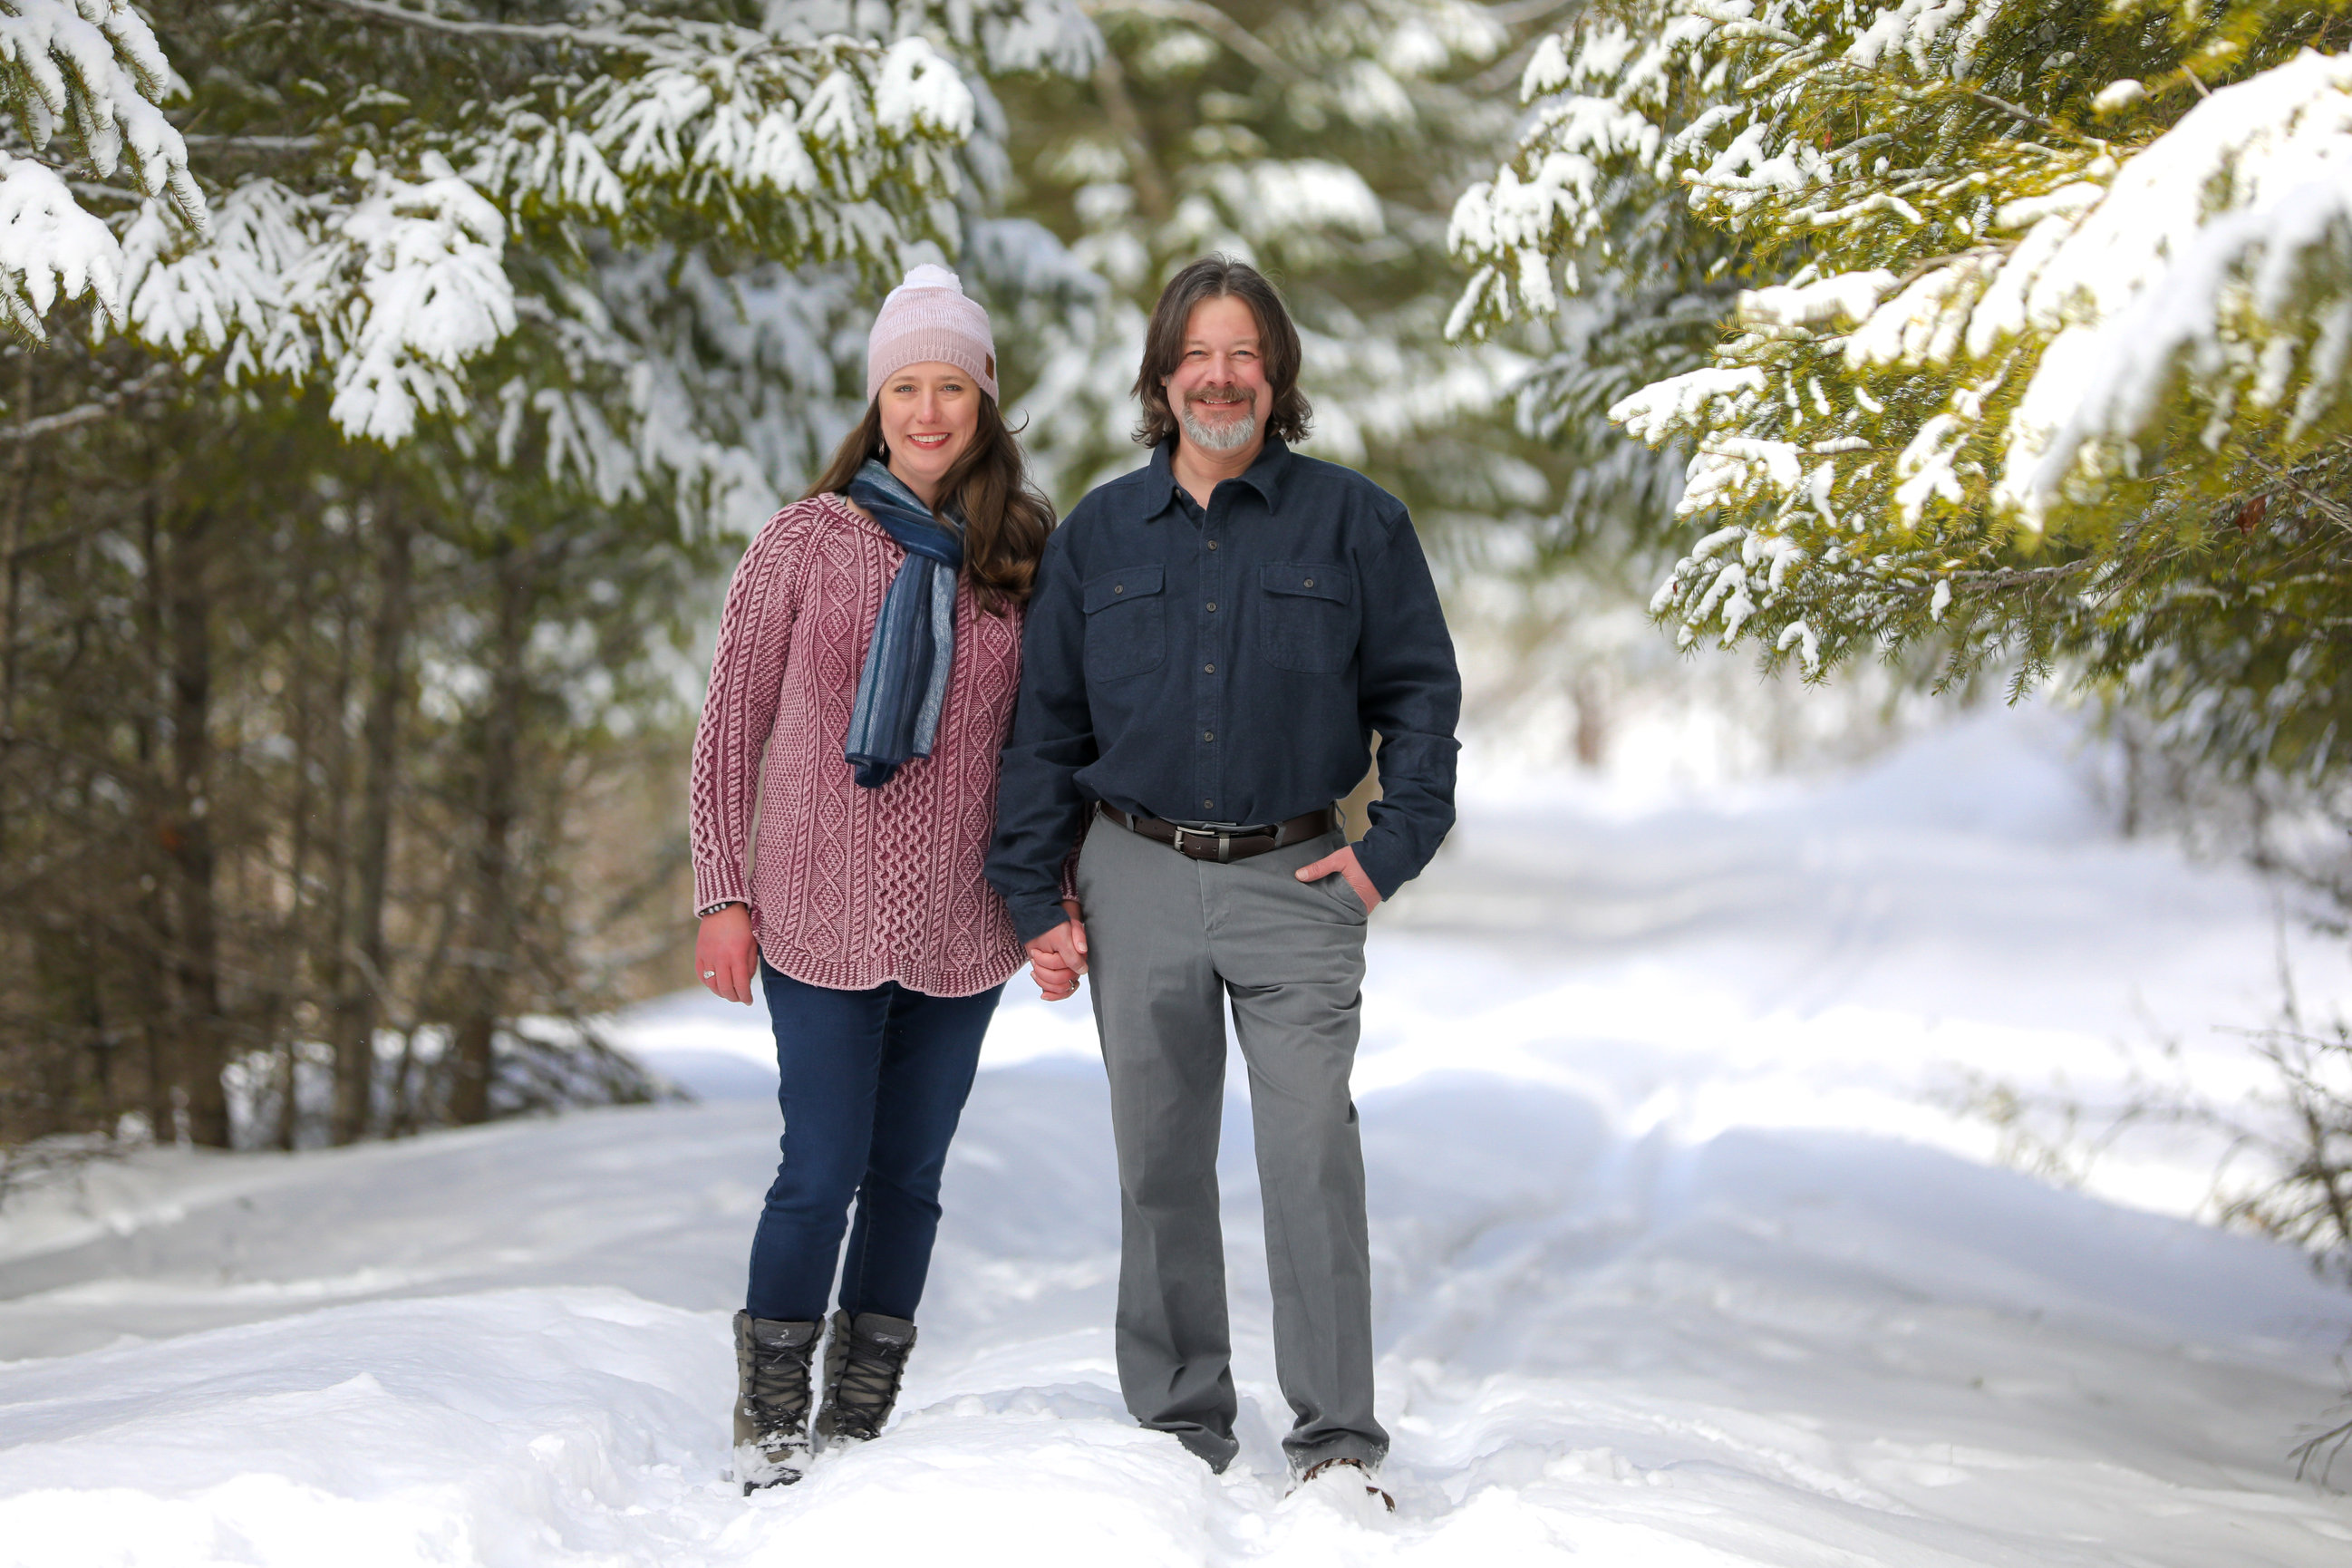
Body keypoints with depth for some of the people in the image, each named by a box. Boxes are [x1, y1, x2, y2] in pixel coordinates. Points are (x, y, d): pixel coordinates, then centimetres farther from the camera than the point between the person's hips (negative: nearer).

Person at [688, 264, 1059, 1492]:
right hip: (821, 923, -2)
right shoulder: (803, 544, -3)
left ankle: (858, 1428, 21)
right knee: (822, 1174, -3)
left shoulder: (1020, 558, 4)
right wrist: (720, 895, -2)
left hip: (963, 931, 3)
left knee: (908, 1179, 8)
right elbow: (731, 728, 1)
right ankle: (770, 1424, 15)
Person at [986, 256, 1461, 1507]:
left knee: (1312, 1155, -10)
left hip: (1295, 884, -2)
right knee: (1159, 1165, 7)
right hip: (1138, 885, 3)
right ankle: (1180, 1426, 17)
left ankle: (1336, 1441, -5)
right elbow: (1044, 722, 11)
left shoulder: (1353, 523, 3)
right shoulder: (1096, 536, 9)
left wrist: (1393, 847, -3)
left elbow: (1421, 691, 7)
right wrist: (1034, 896, 5)